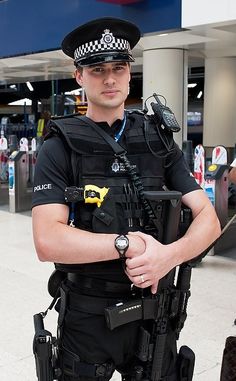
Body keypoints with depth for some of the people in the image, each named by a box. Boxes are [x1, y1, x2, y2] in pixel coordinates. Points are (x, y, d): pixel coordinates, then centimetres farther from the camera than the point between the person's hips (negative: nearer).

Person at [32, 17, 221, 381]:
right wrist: (130, 244, -22)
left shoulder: (158, 142, 2)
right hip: (87, 315, -2)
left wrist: (168, 255, -23)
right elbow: (48, 241, -20)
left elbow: (209, 219, -4)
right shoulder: (60, 148, -8)